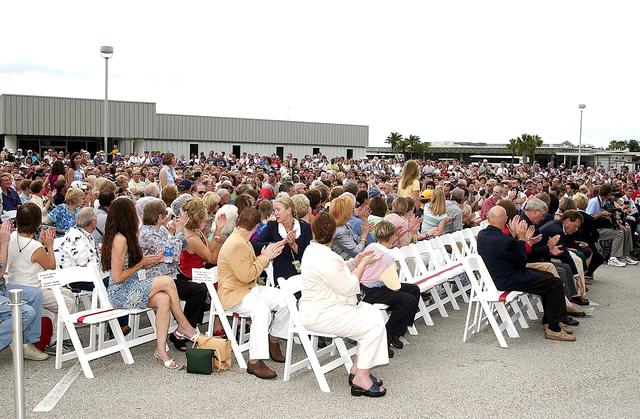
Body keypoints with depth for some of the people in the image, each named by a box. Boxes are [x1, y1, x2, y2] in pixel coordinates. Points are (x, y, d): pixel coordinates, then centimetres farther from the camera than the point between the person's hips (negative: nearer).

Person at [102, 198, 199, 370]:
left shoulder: (126, 237, 12)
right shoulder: (120, 239, -17)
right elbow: (118, 277, -19)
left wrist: (148, 261, 2)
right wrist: (141, 263, -9)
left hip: (130, 289, 9)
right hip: (120, 293, -9)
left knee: (163, 299, -17)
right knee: (167, 281, -19)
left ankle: (161, 349, -18)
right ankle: (183, 327, -2)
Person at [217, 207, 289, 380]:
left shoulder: (242, 241, 15)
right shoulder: (236, 244, -19)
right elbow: (246, 275, -21)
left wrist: (265, 256, 9)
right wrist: (265, 257, -12)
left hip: (248, 288, 10)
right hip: (232, 293, -10)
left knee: (285, 300, -7)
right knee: (261, 310, -36)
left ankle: (273, 344, 9)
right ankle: (255, 362, -36)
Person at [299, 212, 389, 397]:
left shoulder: (312, 249, 6)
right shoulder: (326, 258, -26)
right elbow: (348, 288, -17)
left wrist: (355, 261, 10)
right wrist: (363, 265, -6)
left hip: (320, 307, 11)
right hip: (321, 315, -11)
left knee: (375, 313, 5)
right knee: (374, 325, -15)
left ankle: (357, 368, 8)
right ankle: (361, 379, -7)